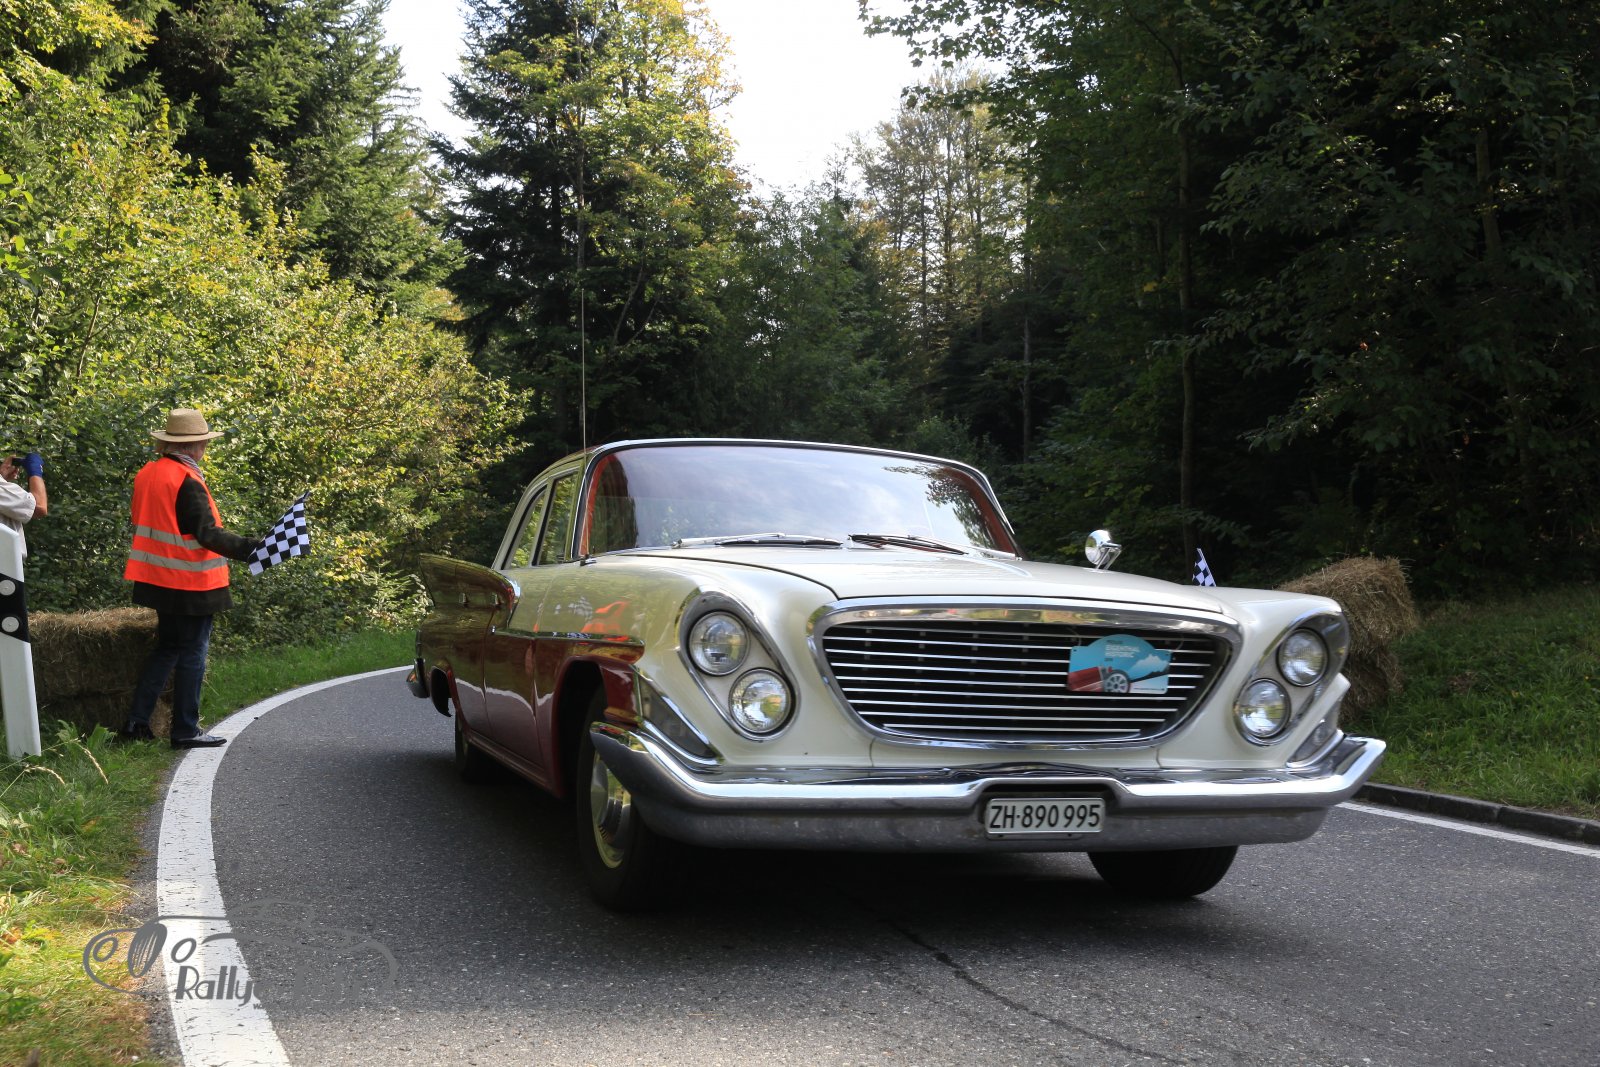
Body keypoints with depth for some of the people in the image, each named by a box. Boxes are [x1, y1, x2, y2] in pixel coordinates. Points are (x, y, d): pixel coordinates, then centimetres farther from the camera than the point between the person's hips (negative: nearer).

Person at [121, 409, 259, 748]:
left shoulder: (148, 474, 8)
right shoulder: (187, 481, -19)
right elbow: (207, 534, -25)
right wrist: (249, 548, -29)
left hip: (160, 578, 8)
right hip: (191, 583, -8)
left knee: (167, 648, 18)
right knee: (192, 653, 2)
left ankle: (137, 722, 16)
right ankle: (186, 730, 7)